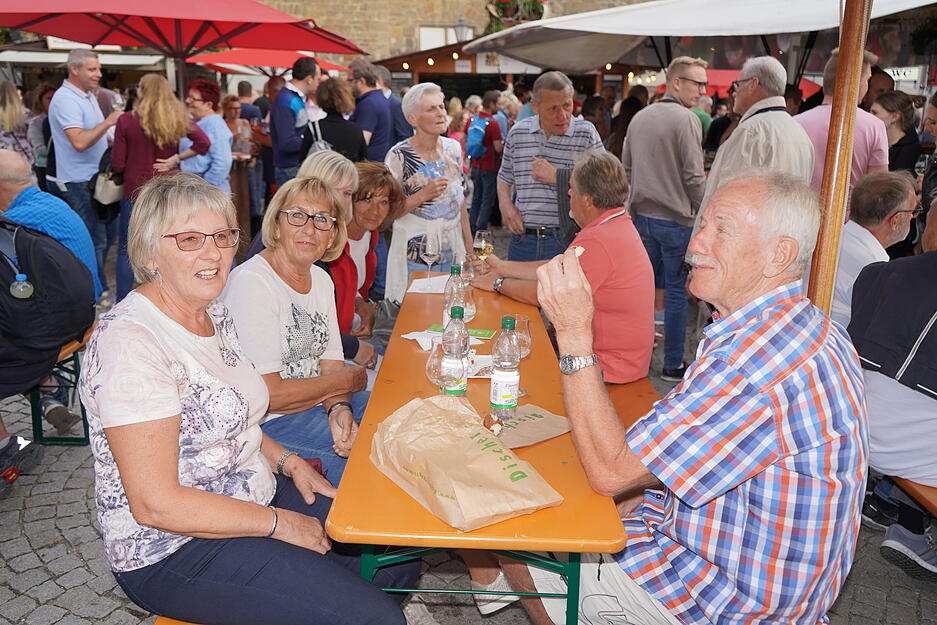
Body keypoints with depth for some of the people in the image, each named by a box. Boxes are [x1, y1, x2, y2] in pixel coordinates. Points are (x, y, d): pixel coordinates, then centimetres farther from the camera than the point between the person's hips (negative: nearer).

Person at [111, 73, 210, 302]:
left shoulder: (127, 120, -8)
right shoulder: (177, 118, -2)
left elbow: (117, 165, -7)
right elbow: (204, 143, -11)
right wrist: (176, 158, -6)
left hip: (136, 191, -2)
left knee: (126, 250, 8)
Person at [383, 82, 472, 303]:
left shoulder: (453, 148, 4)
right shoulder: (398, 155, -12)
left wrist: (469, 244, 11)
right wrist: (423, 195, -22)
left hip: (452, 249, 5)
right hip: (415, 252, -4)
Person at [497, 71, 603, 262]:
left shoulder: (586, 133, -3)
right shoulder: (518, 132, 6)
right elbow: (505, 177, 20)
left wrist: (557, 177, -14)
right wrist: (505, 204, 1)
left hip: (567, 240, -3)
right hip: (523, 238, 3)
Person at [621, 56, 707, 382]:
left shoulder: (639, 118, 10)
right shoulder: (686, 119, -12)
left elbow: (626, 168, 15)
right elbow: (693, 176, -16)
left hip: (642, 215, 7)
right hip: (676, 218, -7)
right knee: (676, 292, 2)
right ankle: (673, 364, 10)